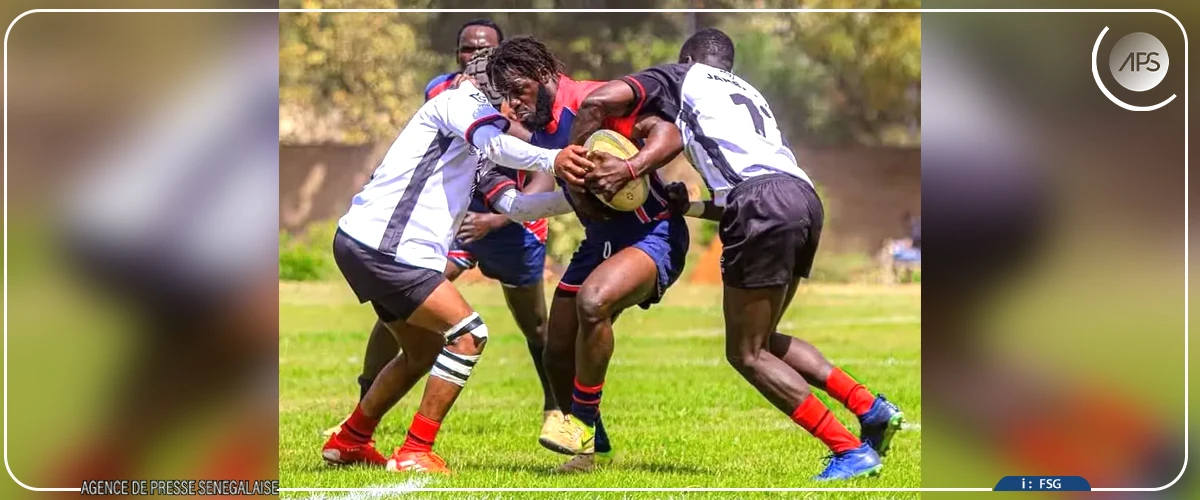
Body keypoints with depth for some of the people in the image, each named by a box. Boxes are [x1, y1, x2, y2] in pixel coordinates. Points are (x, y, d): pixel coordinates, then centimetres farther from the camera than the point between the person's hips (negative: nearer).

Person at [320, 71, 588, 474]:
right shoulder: (459, 101, -6)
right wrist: (551, 159, -35)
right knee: (468, 333, -14)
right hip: (379, 246, -11)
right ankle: (414, 452, -12)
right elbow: (493, 144, -27)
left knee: (426, 353, 22)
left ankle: (349, 441, 32)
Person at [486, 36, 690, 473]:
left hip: (651, 235, -9)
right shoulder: (540, 133, 8)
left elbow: (668, 135, -25)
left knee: (593, 300, -35)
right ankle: (594, 449, 26)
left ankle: (582, 421, -17)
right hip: (600, 240, 9)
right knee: (558, 354, 5)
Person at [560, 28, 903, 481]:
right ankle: (871, 408, 12)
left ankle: (851, 451, -5)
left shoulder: (682, 77, 19)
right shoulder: (749, 94, 36)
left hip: (760, 201, -7)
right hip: (805, 195, 7)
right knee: (762, 340, 22)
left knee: (747, 353, 2)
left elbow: (599, 100, 6)